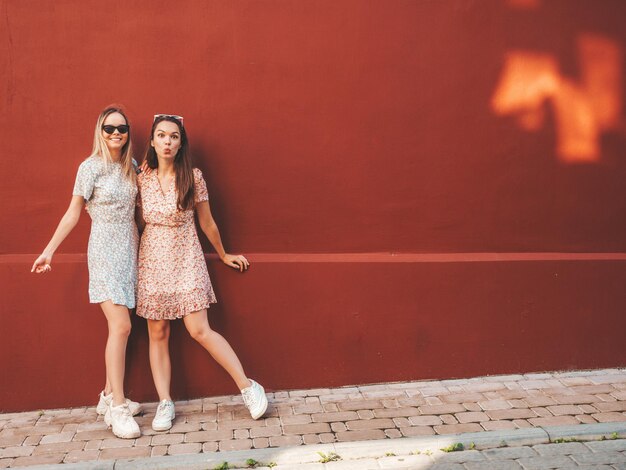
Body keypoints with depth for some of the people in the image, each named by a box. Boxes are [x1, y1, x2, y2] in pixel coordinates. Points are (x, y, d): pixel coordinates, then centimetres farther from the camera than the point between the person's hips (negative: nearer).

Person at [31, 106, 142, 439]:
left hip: (129, 250, 5)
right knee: (121, 326, -14)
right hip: (105, 252, -5)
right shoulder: (91, 167, -6)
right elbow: (73, 213, -3)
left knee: (117, 327, 8)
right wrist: (49, 250, -4)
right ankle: (117, 407, -7)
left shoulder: (131, 166, 8)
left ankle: (109, 395, 20)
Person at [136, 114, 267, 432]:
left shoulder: (192, 178, -5)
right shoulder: (142, 180, 2)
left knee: (199, 330, -9)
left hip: (186, 261, -3)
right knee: (157, 334, 3)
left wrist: (223, 255, 13)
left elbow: (207, 223, 7)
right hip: (152, 262, 3)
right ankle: (165, 403, 11)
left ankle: (248, 387, 1)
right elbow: (139, 222, 12)